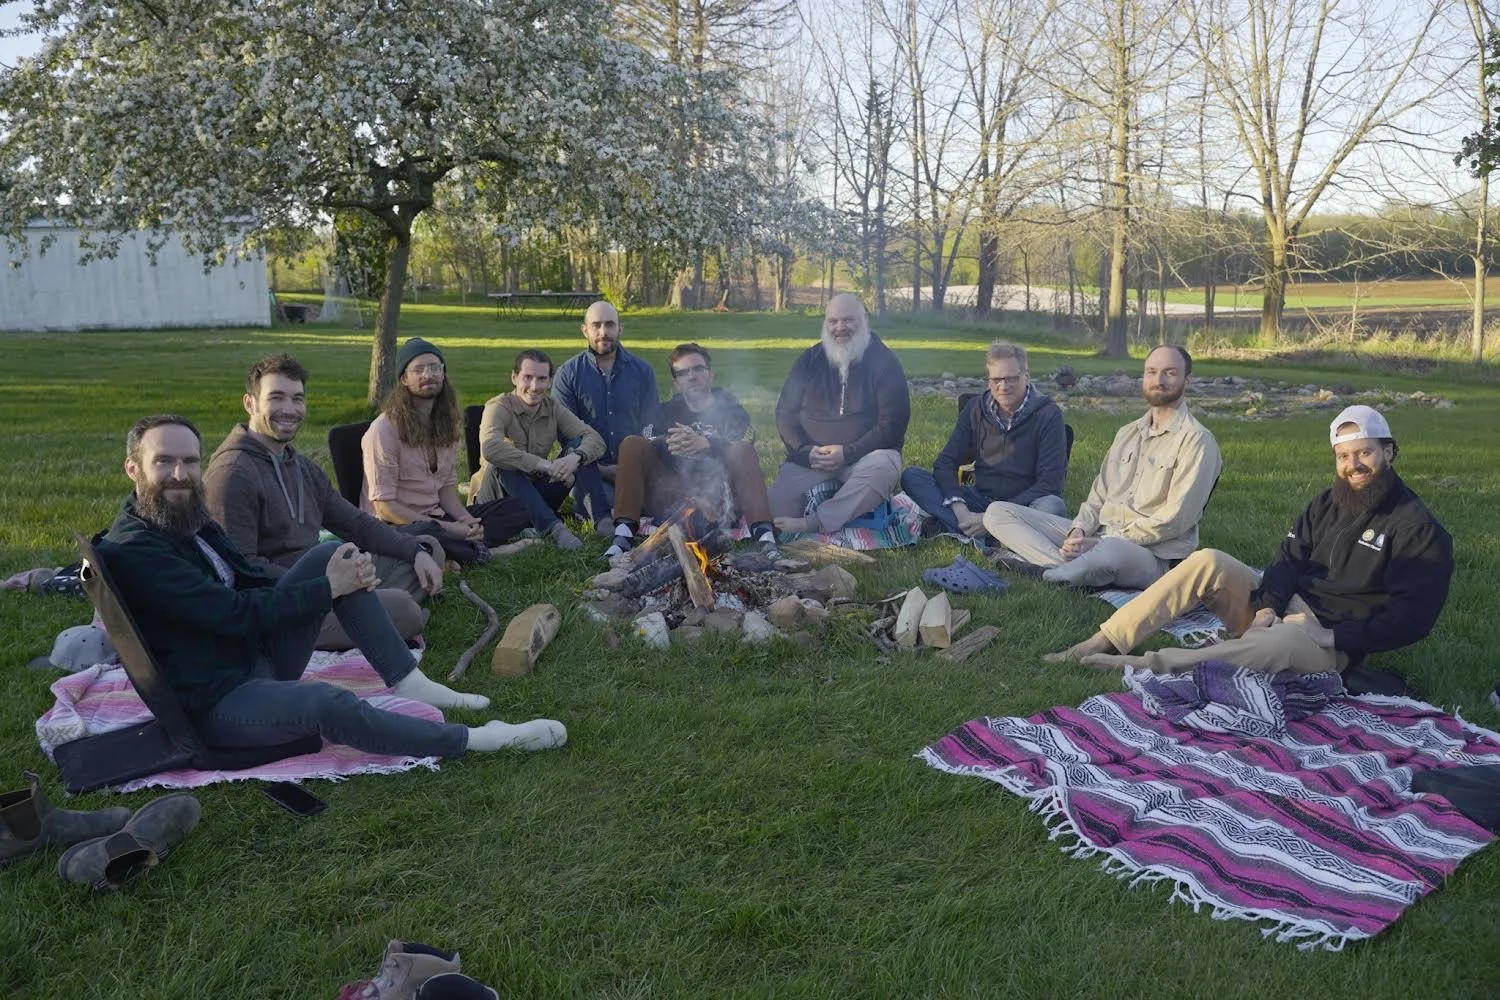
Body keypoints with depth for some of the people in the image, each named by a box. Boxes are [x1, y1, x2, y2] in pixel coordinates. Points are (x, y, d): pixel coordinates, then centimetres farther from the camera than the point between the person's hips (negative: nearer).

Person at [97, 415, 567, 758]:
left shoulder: (189, 518, 7)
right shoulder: (131, 550, -22)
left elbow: (251, 581, 12)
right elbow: (235, 613, -25)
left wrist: (338, 574, -5)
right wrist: (329, 588, -17)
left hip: (259, 656, 10)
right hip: (215, 703, -9)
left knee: (331, 554, -3)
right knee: (327, 703, -36)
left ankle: (407, 681, -5)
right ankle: (474, 740, -23)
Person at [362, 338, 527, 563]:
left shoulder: (447, 424, 9)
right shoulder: (384, 430, -14)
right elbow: (385, 506, -16)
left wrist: (465, 519, -10)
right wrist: (446, 528, -22)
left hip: (436, 517, 8)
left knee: (515, 509, -1)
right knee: (425, 533, -41)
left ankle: (466, 547, -22)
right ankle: (478, 550, -14)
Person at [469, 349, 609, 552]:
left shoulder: (553, 409, 2)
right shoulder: (499, 407, -14)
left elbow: (596, 439, -9)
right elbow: (490, 448, -36)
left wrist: (575, 456, -32)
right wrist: (542, 464, -39)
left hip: (538, 498, 4)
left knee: (579, 447, -12)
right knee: (501, 462, -34)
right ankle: (554, 527, -44)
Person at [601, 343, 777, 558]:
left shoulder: (729, 408, 10)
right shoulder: (668, 411, 17)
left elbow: (744, 441, -13)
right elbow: (649, 441, -4)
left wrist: (705, 443, -33)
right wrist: (667, 443, -29)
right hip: (675, 497, 2)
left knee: (742, 450, -25)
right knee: (632, 444, -12)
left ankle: (764, 534, -40)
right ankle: (623, 535, -25)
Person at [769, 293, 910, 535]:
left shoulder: (884, 362, 0)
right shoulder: (809, 361, 10)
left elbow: (893, 423, -6)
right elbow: (785, 413, 10)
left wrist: (847, 453, -17)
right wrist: (805, 451, -9)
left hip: (864, 455, -1)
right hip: (810, 458, 1)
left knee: (882, 467, -40)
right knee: (775, 510, -25)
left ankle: (814, 523, -40)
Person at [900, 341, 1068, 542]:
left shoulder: (1048, 414, -8)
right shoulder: (977, 409, 4)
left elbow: (1049, 483, -15)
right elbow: (945, 462, -1)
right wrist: (959, 510, -21)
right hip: (981, 499, 4)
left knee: (1054, 507, -38)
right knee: (911, 477, -14)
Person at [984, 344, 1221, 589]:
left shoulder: (1196, 441, -5)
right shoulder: (1128, 433, 20)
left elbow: (1175, 520, -13)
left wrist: (1102, 541, -16)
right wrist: (1079, 531, -5)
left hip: (1154, 555, -8)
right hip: (1098, 535, 8)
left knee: (1110, 553, -47)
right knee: (997, 512, -4)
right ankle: (1068, 567, -25)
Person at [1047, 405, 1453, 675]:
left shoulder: (1419, 530, -6)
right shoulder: (1329, 502, 14)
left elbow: (1411, 617, -12)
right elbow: (1290, 558, 9)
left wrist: (1337, 638, -19)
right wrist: (1267, 605, -10)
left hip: (1331, 641, -6)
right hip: (1285, 607, 6)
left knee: (1280, 643, -43)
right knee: (1208, 562, -19)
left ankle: (1147, 665, -45)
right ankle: (1105, 642, -25)